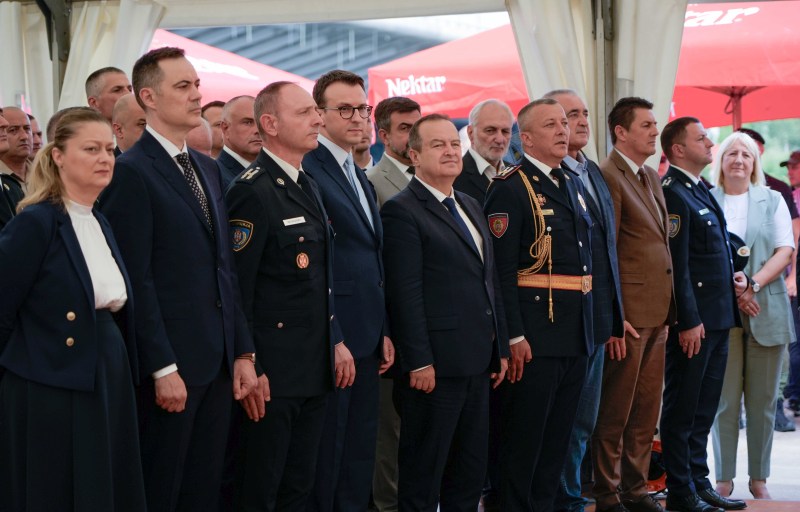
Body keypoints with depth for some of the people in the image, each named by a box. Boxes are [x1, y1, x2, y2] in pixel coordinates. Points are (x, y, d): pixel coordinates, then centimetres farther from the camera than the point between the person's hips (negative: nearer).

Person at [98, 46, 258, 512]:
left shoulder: (209, 169, 15)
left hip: (219, 362, 7)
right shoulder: (132, 171, -10)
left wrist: (244, 352, 10)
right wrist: (163, 368, -17)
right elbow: (136, 278, -14)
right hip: (170, 366, -7)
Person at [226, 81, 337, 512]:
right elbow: (236, 289, -17)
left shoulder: (308, 188, 14)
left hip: (315, 370, 9)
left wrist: (333, 343, 15)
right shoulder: (252, 192, -14)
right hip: (271, 373, -9)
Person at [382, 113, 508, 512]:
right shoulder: (402, 210, -10)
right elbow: (405, 295, -15)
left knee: (471, 470, 13)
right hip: (435, 364, -8)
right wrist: (418, 362, -19)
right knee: (424, 472, 2)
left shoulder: (471, 207, 17)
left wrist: (500, 348, 15)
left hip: (478, 360, 8)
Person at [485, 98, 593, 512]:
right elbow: (502, 270, -16)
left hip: (576, 337, 8)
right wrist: (514, 337, -21)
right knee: (523, 440, 0)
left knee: (557, 439, 14)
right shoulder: (510, 188, -10)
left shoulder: (572, 185, 16)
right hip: (535, 335, -8)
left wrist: (590, 325, 17)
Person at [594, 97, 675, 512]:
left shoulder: (651, 177, 16)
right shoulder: (608, 177, -11)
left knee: (646, 412, 14)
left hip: (657, 313, 8)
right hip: (629, 313, -8)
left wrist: (667, 312, 14)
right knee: (615, 412, 1)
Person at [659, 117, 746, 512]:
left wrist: (734, 275, 8)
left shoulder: (701, 191, 15)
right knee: (682, 409, -1)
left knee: (704, 408, 16)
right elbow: (677, 264, -19)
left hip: (718, 318, 10)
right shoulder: (673, 194, -15)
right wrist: (689, 321, -21)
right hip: (693, 320, -10)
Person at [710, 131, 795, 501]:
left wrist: (753, 285, -13)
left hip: (766, 312, 1)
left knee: (762, 400, 3)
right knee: (724, 399, -2)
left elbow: (785, 251, 2)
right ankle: (724, 479, 3)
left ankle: (759, 479, 10)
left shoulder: (772, 201, 11)